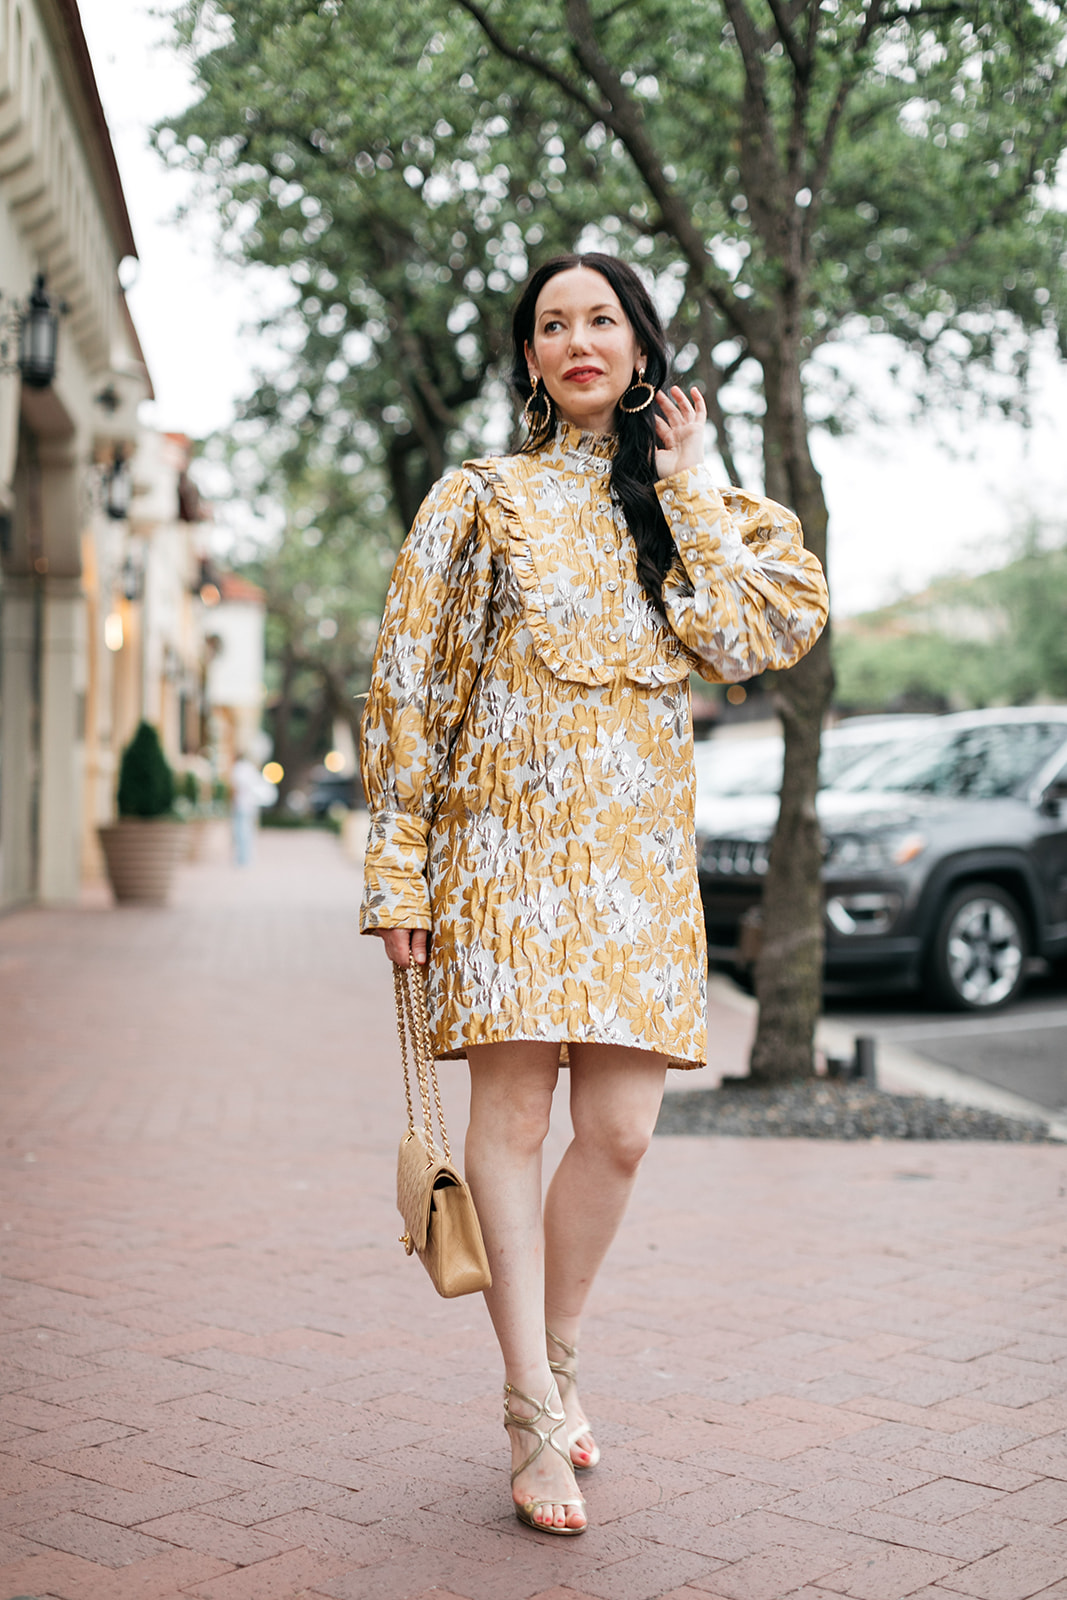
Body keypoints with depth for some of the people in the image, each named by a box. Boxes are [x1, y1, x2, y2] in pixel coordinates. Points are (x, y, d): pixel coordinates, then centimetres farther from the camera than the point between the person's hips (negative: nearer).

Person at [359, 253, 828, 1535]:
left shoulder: (691, 506, 16)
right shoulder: (480, 499, 7)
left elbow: (747, 638, -3)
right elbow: (407, 685, 2)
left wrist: (686, 486, 1)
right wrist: (401, 866, -5)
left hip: (640, 854, 3)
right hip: (510, 841, -3)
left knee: (619, 1130, -1)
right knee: (514, 1111, -7)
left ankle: (552, 1361, 20)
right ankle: (536, 1412, 2)